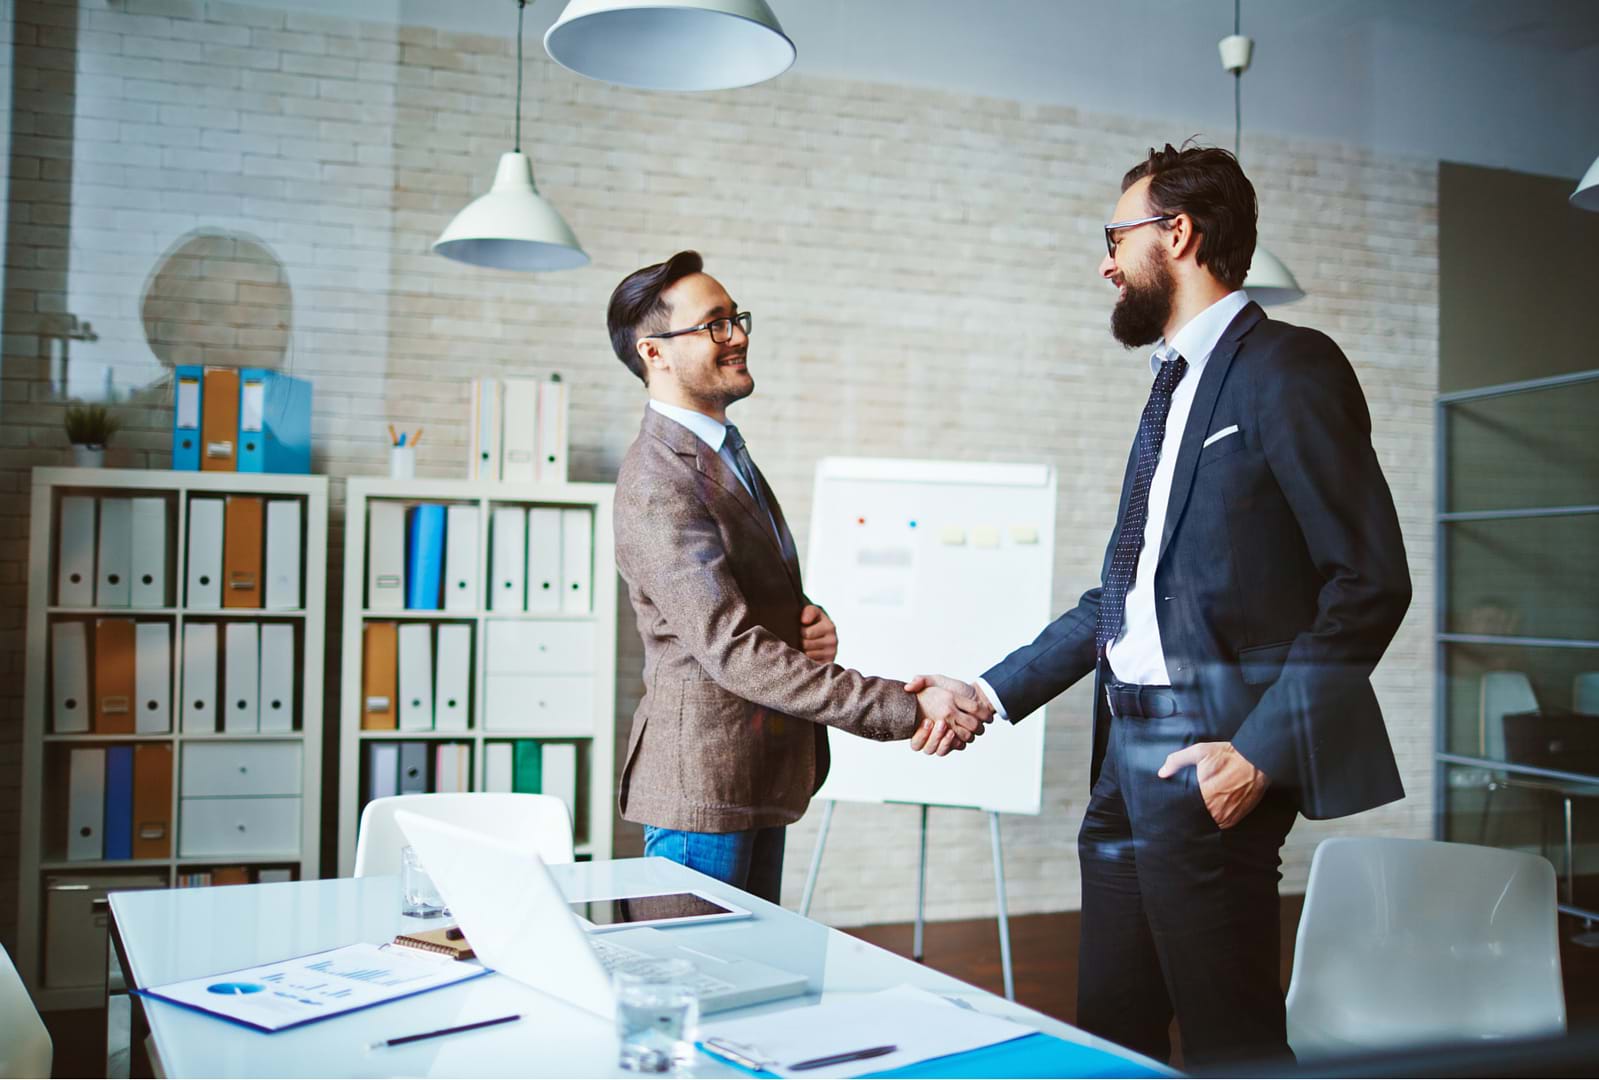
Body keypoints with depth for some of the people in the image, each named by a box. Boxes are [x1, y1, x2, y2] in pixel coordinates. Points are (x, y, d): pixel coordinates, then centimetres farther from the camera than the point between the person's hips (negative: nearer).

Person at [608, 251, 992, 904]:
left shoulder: (724, 452, 14)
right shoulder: (657, 480, -19)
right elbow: (730, 649, -27)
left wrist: (811, 622, -3)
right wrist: (908, 709, -28)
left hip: (759, 778, 10)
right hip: (704, 785, -9)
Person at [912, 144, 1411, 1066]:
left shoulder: (1286, 369, -8)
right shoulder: (1177, 384, 18)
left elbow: (1371, 581, -13)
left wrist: (1261, 750, -18)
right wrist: (994, 693, 15)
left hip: (1206, 762, -8)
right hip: (1130, 751, 9)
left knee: (1231, 1039, -1)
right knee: (1111, 1033, 14)